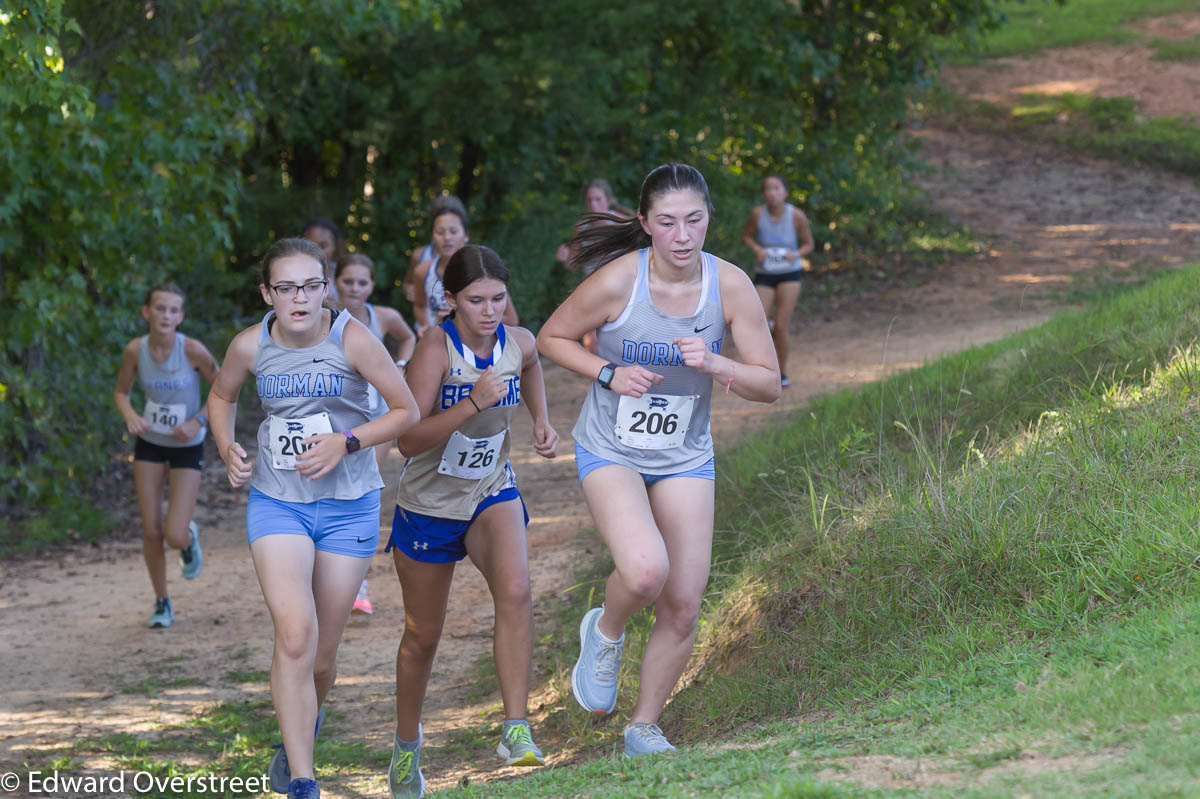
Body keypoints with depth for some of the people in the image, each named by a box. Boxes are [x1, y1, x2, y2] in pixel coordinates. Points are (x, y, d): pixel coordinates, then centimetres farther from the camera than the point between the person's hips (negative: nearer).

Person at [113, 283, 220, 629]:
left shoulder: (192, 350, -21)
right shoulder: (135, 350, -13)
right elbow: (121, 392, 3)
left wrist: (197, 422, -19)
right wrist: (130, 416, -17)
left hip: (186, 447, -2)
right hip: (149, 444, 2)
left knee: (175, 536, -11)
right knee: (151, 530, 2)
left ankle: (189, 538, 28)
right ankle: (162, 603, 23)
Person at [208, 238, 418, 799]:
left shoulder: (352, 338, -14)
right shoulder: (251, 345, -6)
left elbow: (407, 411, -6)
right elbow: (222, 396, 15)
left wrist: (347, 442, -18)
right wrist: (227, 449, -2)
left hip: (348, 505, 0)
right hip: (276, 501, 0)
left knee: (321, 656, 7)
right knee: (295, 631, -21)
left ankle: (300, 734, 41)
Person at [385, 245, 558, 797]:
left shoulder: (518, 343, -8)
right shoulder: (436, 348, -22)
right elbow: (409, 440, -29)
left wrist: (541, 421, 9)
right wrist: (474, 402, -37)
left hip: (493, 494, 2)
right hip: (429, 504, -2)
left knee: (515, 592, -28)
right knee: (423, 637, 12)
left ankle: (515, 732, -27)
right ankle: (407, 746, 37)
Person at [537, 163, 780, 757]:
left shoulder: (730, 285, -11)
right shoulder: (617, 282, -19)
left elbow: (769, 385, -6)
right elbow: (551, 338, -3)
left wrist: (712, 364, -25)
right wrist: (608, 373, -18)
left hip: (684, 458, 3)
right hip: (610, 452, -3)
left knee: (683, 607, 1)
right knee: (645, 571, -28)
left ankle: (644, 728, 22)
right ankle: (605, 631, 8)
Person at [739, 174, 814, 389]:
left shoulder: (796, 216, -12)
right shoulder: (758, 213, -11)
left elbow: (808, 244, 2)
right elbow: (746, 235, 7)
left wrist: (796, 254, -18)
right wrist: (757, 249, -13)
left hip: (789, 273, -1)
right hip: (764, 274, 1)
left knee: (781, 327, -5)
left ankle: (782, 372, 15)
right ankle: (770, 329, 28)